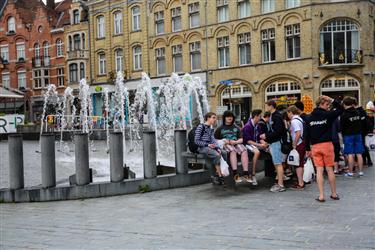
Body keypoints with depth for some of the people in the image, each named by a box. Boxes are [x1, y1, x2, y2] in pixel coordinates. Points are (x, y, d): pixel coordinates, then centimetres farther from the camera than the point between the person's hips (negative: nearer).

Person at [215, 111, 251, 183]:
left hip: (236, 143, 3)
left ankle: (246, 173, -38)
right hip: (226, 145, -3)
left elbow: (241, 139, 16)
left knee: (244, 150, -31)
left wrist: (235, 142, -6)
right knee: (233, 151, -38)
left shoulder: (236, 128, 23)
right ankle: (235, 174, -46)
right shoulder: (220, 129, 16)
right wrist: (223, 141, -7)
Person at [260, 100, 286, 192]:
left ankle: (280, 185, -4)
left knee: (278, 164, -7)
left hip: (276, 142, -10)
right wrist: (265, 135, 9)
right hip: (273, 142, 10)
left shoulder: (277, 116, -15)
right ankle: (279, 182, 20)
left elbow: (278, 131, -22)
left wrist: (267, 136, -17)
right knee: (276, 164, 13)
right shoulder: (272, 116, 16)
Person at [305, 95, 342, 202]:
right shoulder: (328, 115, -7)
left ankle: (321, 195, 2)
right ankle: (334, 194, 19)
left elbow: (307, 135, 6)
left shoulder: (309, 118, 5)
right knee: (329, 169, 7)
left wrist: (308, 149, 12)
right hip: (327, 145, -2)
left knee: (319, 170, 3)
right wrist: (332, 100, 6)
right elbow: (340, 109, 6)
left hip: (315, 146, 2)